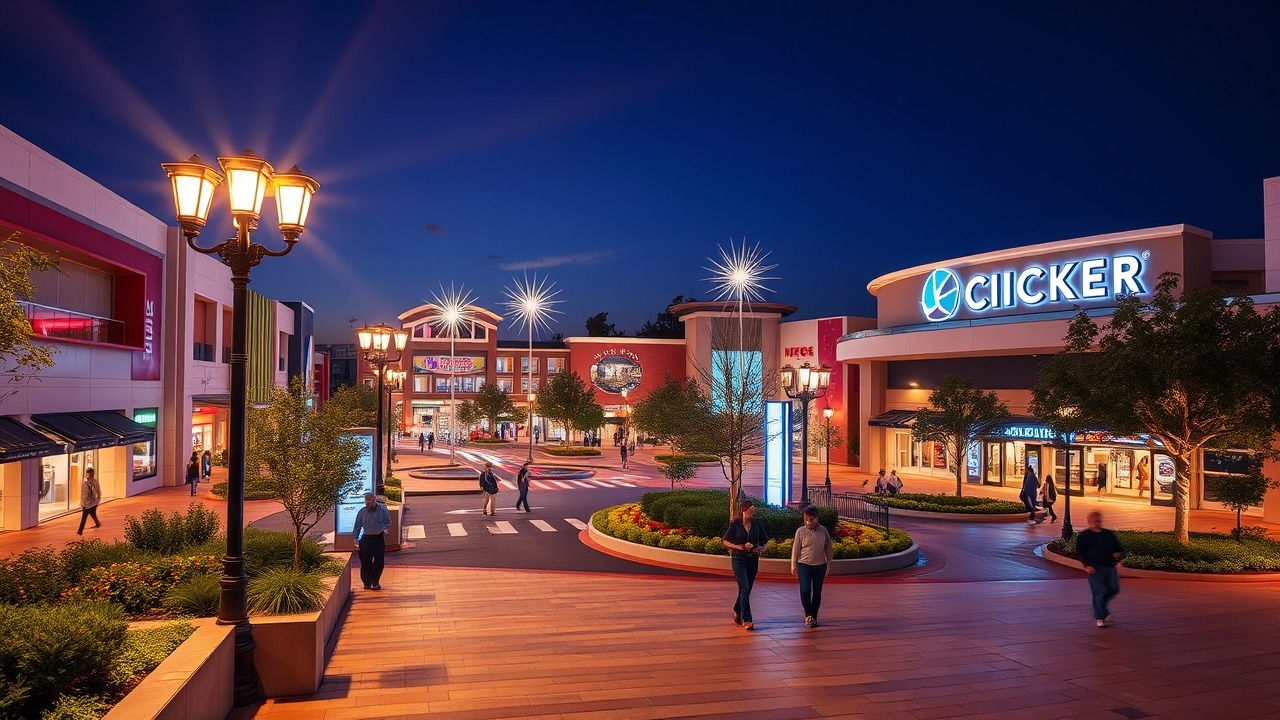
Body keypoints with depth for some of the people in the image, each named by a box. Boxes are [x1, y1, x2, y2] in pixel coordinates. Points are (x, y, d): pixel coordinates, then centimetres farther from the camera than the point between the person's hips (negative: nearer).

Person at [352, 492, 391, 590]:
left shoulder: (382, 510, -2)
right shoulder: (362, 512, 4)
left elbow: (388, 522, 3)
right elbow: (357, 526, 11)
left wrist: (384, 529, -15)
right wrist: (356, 538, 6)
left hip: (379, 538, -1)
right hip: (366, 538, 1)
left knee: (379, 562, 2)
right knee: (366, 562, 0)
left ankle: (375, 582, 16)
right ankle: (367, 583, 12)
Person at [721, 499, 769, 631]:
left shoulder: (757, 524, 5)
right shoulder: (735, 525, -5)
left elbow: (764, 540, 16)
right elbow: (725, 541, -3)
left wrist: (761, 548, -5)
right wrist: (739, 547, -16)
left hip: (753, 560, 4)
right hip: (738, 559, -4)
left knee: (747, 590, 12)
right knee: (745, 588, -14)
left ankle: (737, 611, 35)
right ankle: (746, 620, -14)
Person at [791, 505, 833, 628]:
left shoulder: (823, 530, 1)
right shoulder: (800, 531, -5)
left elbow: (829, 548, 9)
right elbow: (795, 549, -1)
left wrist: (829, 565, 8)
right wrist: (793, 566, 0)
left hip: (820, 566, 2)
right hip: (804, 565, -2)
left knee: (817, 593, 7)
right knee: (805, 591, -13)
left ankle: (813, 617, 18)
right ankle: (808, 614, 7)